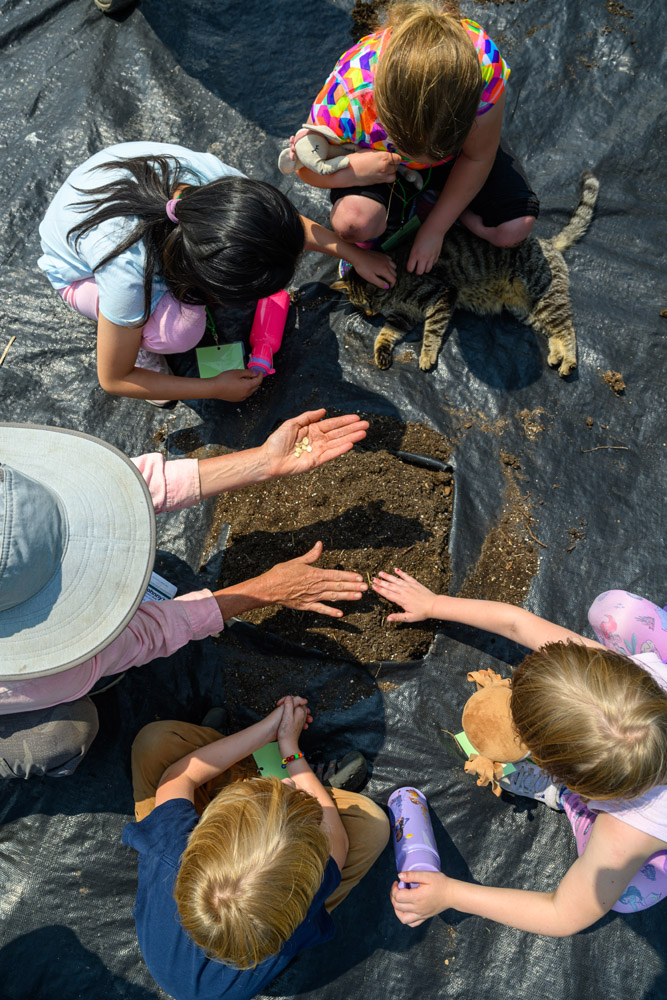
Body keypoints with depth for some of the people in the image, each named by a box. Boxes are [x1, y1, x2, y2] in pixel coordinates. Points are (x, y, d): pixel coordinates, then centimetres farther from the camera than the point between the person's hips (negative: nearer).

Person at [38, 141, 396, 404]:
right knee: (182, 328, -34)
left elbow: (290, 222, -11)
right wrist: (216, 389, -22)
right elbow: (113, 379, -26)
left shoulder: (207, 172, -33)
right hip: (81, 272, -5)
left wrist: (357, 256, -4)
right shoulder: (126, 277, -44)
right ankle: (137, 334, 1)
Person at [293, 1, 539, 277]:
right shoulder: (347, 97, -39)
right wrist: (353, 170, -41)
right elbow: (308, 167, -19)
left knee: (516, 227, -16)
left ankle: (427, 201, 8)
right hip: (375, 158, -2)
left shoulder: (483, 62, -38)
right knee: (353, 222, -35)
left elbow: (477, 158, -20)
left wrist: (434, 229, -16)